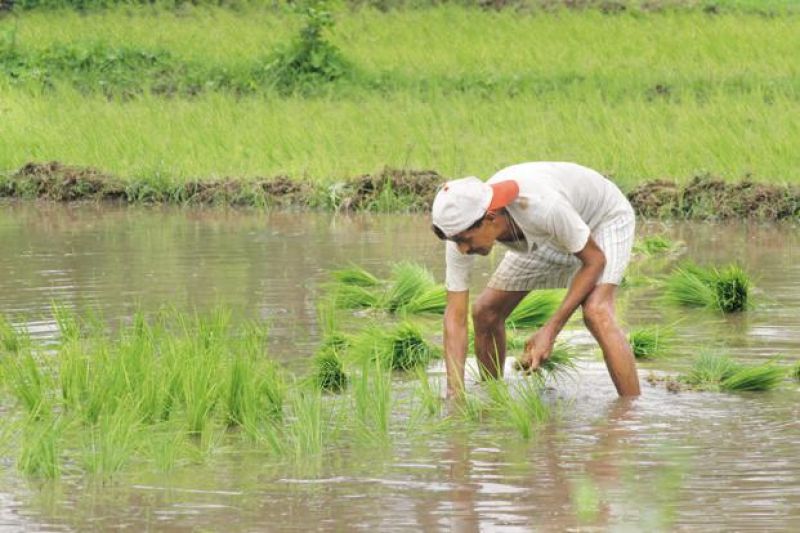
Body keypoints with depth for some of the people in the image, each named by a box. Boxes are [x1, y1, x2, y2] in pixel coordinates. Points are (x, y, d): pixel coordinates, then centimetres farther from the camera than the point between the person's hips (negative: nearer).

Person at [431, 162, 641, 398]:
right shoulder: (462, 229, -28)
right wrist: (454, 394, -31)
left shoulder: (542, 207, -44)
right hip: (550, 237, 6)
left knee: (596, 312, -30)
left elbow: (595, 260, -27)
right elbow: (455, 316, -22)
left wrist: (551, 330, -32)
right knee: (485, 312, -1)